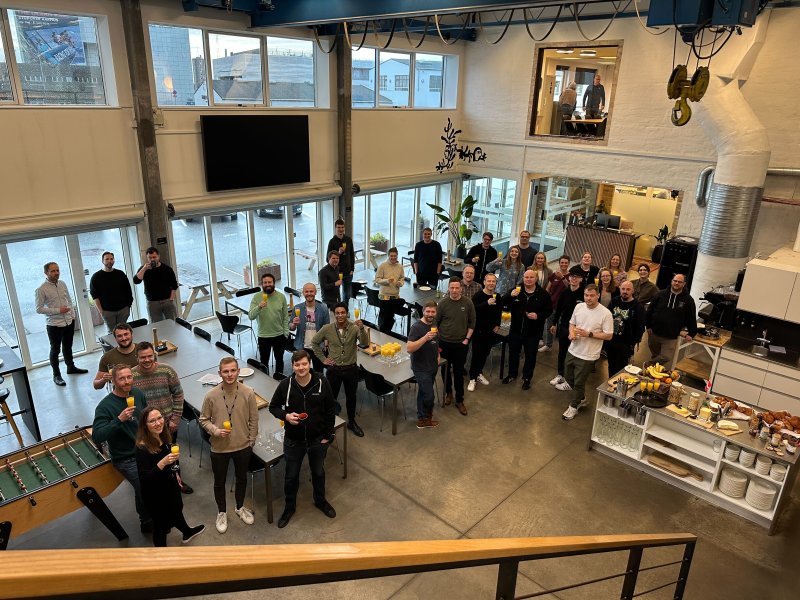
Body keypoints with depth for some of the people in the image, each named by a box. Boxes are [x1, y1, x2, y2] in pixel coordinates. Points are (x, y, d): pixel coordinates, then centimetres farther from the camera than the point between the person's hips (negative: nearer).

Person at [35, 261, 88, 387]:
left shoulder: (62, 284, 4)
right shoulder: (41, 289, -14)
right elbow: (39, 309, -13)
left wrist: (73, 315, 7)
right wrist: (58, 310, -20)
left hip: (69, 322, 5)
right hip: (54, 325, -5)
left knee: (68, 347, 21)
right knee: (55, 350, 7)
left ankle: (71, 367, 38)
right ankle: (56, 375, 19)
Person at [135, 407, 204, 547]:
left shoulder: (164, 437, -10)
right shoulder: (142, 447, -30)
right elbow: (144, 479, -30)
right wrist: (162, 463, -41)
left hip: (170, 485, 7)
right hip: (155, 493, -7)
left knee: (176, 511, 30)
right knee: (161, 524, 13)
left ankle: (187, 533, 57)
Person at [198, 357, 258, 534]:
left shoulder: (248, 393, -16)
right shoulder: (211, 395, -17)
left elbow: (253, 420, -5)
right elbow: (203, 419, -3)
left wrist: (251, 441, 0)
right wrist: (215, 431, -20)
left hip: (243, 446, 1)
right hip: (219, 448, -1)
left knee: (241, 478, 22)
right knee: (219, 482, 18)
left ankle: (240, 507, 48)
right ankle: (222, 513, 44)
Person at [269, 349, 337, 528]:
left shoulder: (322, 383, -16)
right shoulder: (285, 385, -16)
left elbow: (331, 410, -5)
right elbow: (273, 407, -1)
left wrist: (328, 435, -3)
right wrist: (285, 415, -22)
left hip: (318, 439, 0)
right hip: (293, 440, 0)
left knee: (318, 472, 22)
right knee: (291, 476, 17)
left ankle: (320, 501, 48)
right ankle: (289, 506, 42)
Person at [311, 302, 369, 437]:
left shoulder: (355, 327, -13)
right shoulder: (327, 329, -9)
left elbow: (364, 343, -26)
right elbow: (314, 342, 5)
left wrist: (362, 329, -43)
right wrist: (323, 358, 1)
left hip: (351, 369, 0)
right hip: (333, 369, 0)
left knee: (351, 397, 18)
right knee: (331, 397, 13)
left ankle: (352, 422, 38)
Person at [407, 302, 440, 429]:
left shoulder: (434, 324, 4)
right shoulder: (417, 327, -21)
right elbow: (409, 349, -29)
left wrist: (437, 355, 10)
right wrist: (425, 338, -37)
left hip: (433, 366, 7)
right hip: (421, 367, -7)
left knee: (423, 392, 18)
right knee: (429, 395, -8)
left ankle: (422, 417, 32)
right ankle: (424, 420, 13)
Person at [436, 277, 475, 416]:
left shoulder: (468, 303, -7)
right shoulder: (442, 303, -8)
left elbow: (472, 323, 3)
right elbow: (436, 323, 0)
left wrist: (467, 338, -2)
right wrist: (437, 341, -1)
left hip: (461, 344, -1)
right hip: (444, 343, 1)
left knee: (459, 372, 6)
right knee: (445, 370, 14)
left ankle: (459, 400, 18)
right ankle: (448, 392, 36)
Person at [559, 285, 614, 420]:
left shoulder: (605, 313, -18)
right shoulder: (579, 307, -2)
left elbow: (609, 335, -15)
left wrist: (589, 334, -24)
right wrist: (571, 333, -11)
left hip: (587, 356, -6)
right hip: (573, 350, 6)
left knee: (579, 383, 6)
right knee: (568, 376, 23)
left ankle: (574, 406, 29)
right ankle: (581, 397, 51)